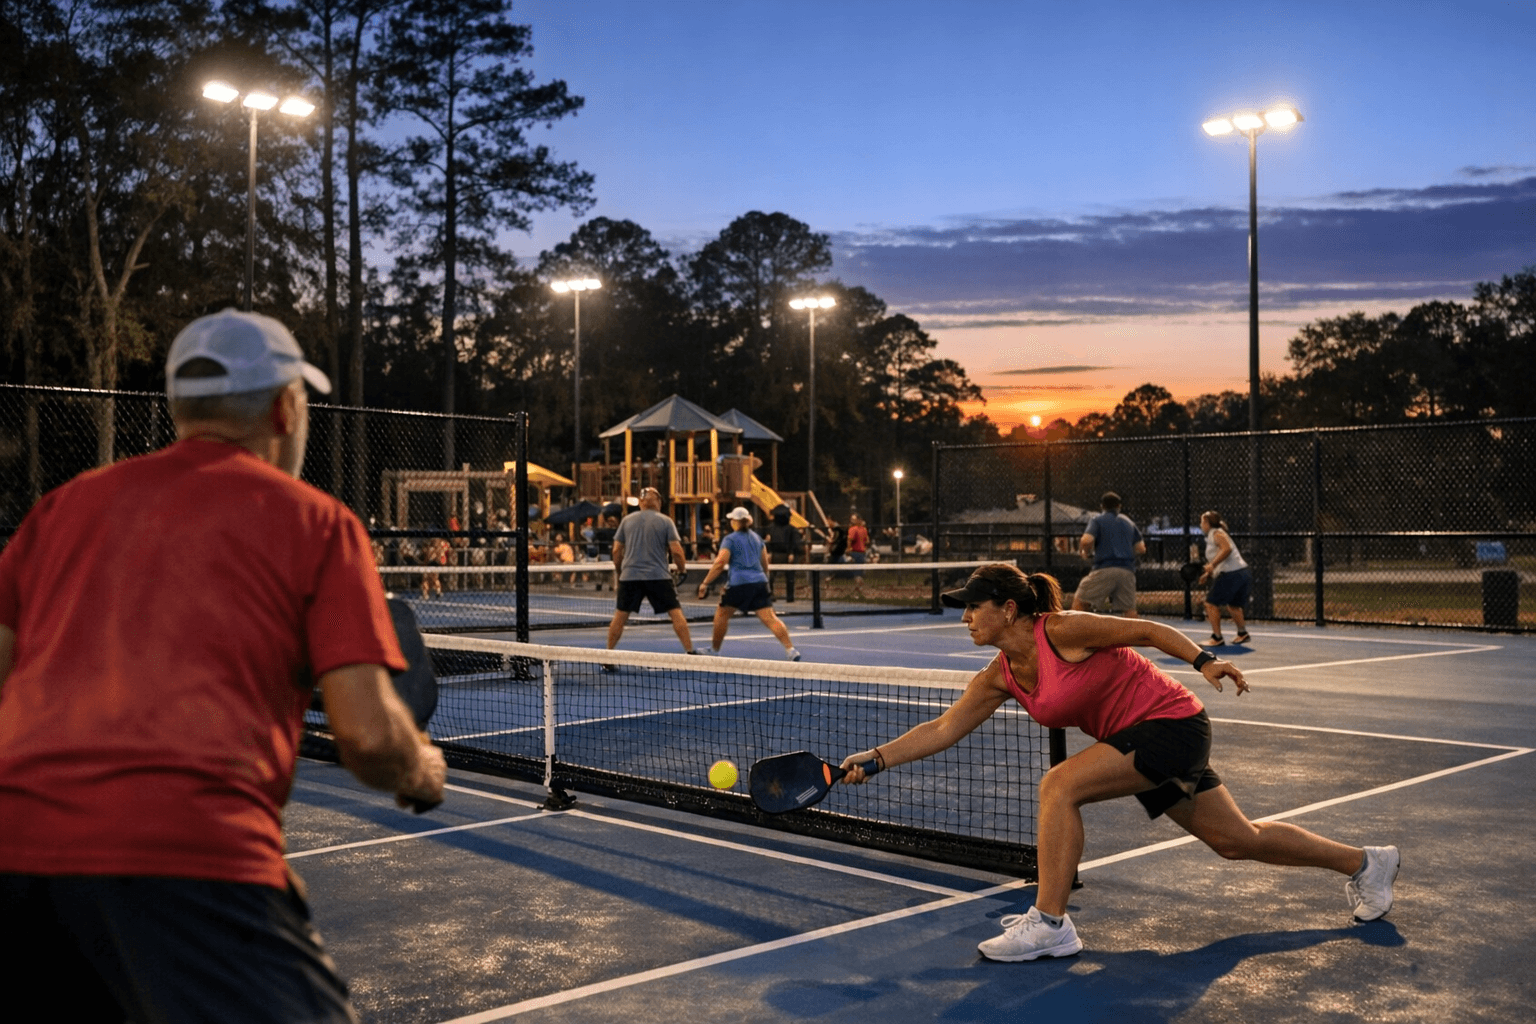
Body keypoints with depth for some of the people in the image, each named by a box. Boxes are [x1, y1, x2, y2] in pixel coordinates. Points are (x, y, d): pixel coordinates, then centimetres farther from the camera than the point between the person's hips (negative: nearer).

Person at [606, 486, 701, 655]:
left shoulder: (627, 520, 8)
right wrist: (682, 569, 10)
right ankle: (690, 651, -4)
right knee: (676, 613, 1)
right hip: (658, 576, -2)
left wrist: (619, 572, 22)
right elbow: (676, 551, -6)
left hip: (629, 576, 2)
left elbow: (616, 550, 9)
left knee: (620, 616, 10)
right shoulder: (665, 522, 0)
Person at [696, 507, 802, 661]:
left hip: (738, 584, -5)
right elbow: (765, 564, 24)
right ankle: (790, 649, -17)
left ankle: (714, 650, 23)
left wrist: (705, 583, -5)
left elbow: (720, 563, -9)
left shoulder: (729, 539, 1)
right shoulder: (757, 538, 18)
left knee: (721, 615, 14)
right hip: (760, 582, 5)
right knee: (769, 618, -4)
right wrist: (764, 579, 40)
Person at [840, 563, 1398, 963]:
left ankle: (1049, 925, -14)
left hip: (1173, 723, -8)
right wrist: (875, 758, -5)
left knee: (1059, 785, -21)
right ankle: (1364, 862, 35)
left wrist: (1204, 660, -23)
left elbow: (1148, 630, -13)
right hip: (1142, 740, 8)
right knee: (1238, 841, 16)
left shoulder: (1062, 630, -20)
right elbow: (941, 729, 2)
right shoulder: (999, 678, 2)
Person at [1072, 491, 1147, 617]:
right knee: (1129, 610, 6)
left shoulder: (1097, 520, 7)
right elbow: (1141, 549, 16)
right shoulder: (1129, 522, 20)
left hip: (1104, 569, -4)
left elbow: (1086, 540, -11)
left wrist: (1085, 553, 8)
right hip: (1127, 571, 4)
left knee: (1079, 601, 6)